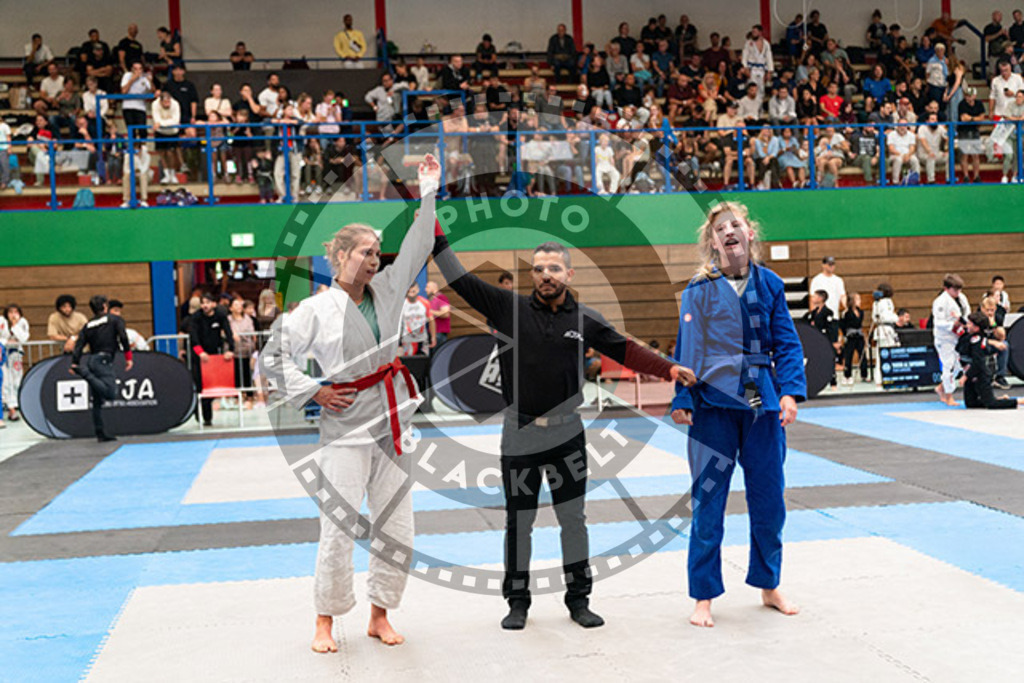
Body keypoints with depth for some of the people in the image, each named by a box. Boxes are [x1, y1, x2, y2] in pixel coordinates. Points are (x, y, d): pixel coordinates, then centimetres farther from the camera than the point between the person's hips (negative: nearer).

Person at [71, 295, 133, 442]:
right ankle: (85, 373, -28)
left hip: (91, 359, 6)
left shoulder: (88, 325, 19)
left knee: (97, 401, 8)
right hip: (104, 360, -6)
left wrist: (74, 364, 7)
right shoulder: (115, 319, 7)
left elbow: (79, 345, 9)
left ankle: (100, 434, 8)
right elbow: (123, 338, -6)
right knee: (110, 394, -20)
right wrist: (128, 357, -3)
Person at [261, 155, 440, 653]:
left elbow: (417, 247, 7)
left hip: (390, 422, 5)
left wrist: (429, 193, 2)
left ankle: (380, 616, 23)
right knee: (339, 529, -4)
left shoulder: (385, 291, 7)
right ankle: (325, 622, 14)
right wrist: (313, 391, -6)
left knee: (397, 528, 7)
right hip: (345, 426, -5)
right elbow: (271, 358, -2)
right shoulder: (315, 310, -7)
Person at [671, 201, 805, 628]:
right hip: (714, 405, -3)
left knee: (768, 501, 12)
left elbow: (787, 343, 5)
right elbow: (687, 349, -1)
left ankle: (768, 586, 31)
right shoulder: (699, 290, -2)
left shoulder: (769, 285, 5)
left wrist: (791, 391, -8)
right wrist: (681, 400, -6)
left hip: (763, 405, 3)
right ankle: (703, 597, 14)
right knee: (708, 503, 1)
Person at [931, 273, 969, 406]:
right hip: (945, 338, -8)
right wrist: (953, 324, -30)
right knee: (949, 366, -5)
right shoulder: (941, 302, -17)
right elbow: (938, 322, -19)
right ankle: (948, 397, 7)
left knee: (958, 365, 12)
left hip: (958, 337, 8)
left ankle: (941, 388, 31)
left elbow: (967, 314, 17)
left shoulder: (962, 298, 7)